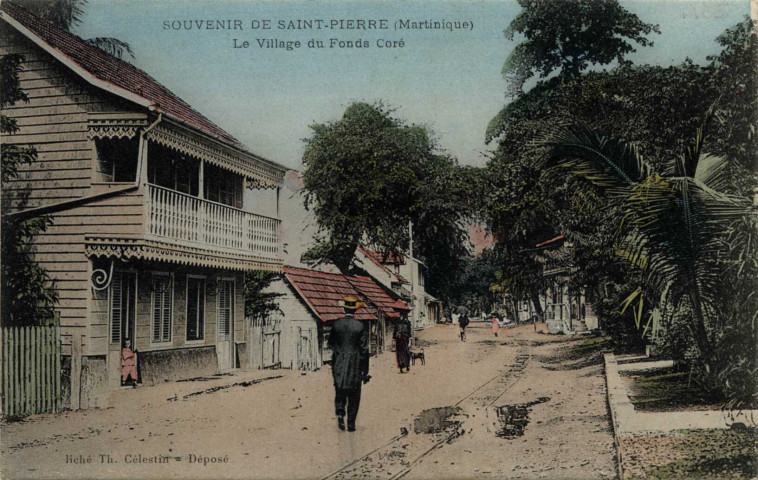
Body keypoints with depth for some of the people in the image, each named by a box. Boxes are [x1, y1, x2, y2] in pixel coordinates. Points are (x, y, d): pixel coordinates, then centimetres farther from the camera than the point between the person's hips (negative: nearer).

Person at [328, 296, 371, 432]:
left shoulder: (336, 324, -3)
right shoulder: (360, 326, -10)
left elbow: (331, 344, 8)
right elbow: (364, 349, -8)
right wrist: (365, 372, -3)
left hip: (339, 365, 2)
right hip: (355, 365, -2)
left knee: (340, 393, 15)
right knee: (354, 396, 9)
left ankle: (340, 414, -8)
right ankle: (351, 423, 10)